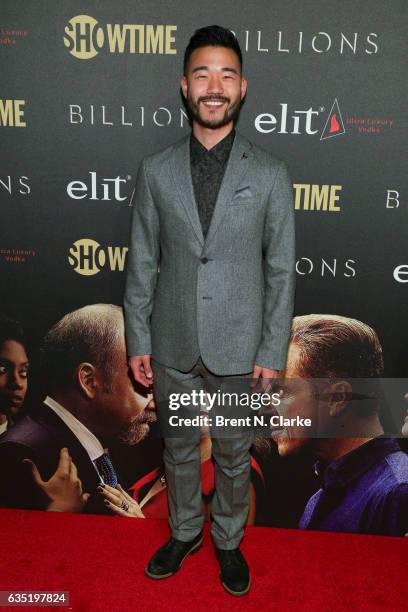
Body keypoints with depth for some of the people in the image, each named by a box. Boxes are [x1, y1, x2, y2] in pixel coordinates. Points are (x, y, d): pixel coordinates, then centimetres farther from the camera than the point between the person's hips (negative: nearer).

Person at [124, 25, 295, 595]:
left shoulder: (270, 174, -6)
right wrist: (137, 342, 1)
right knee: (178, 450, 20)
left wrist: (272, 352, -5)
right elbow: (141, 264, 2)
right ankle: (184, 532, 46)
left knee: (233, 457, 17)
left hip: (239, 349, -1)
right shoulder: (156, 170, -2)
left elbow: (281, 270, -4)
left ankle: (229, 541, 43)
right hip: (173, 348, 2)